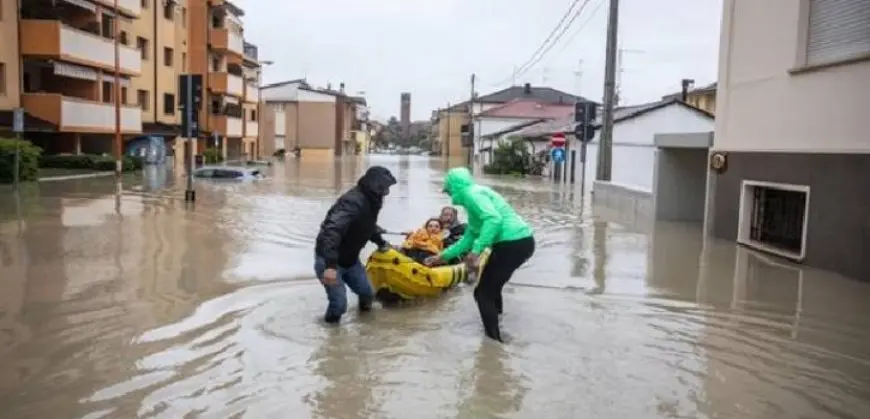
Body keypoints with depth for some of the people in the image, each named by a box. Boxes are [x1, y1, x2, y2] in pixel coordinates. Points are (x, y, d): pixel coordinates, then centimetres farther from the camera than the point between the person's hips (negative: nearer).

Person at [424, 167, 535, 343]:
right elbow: (469, 238, 28)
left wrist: (476, 251, -27)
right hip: (522, 241, 10)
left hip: (513, 244, -10)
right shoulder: (473, 196, 22)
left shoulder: (472, 193, -8)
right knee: (491, 288, 26)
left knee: (483, 293, 0)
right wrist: (443, 256, 32)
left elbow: (494, 219, -26)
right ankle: (495, 332, 40)